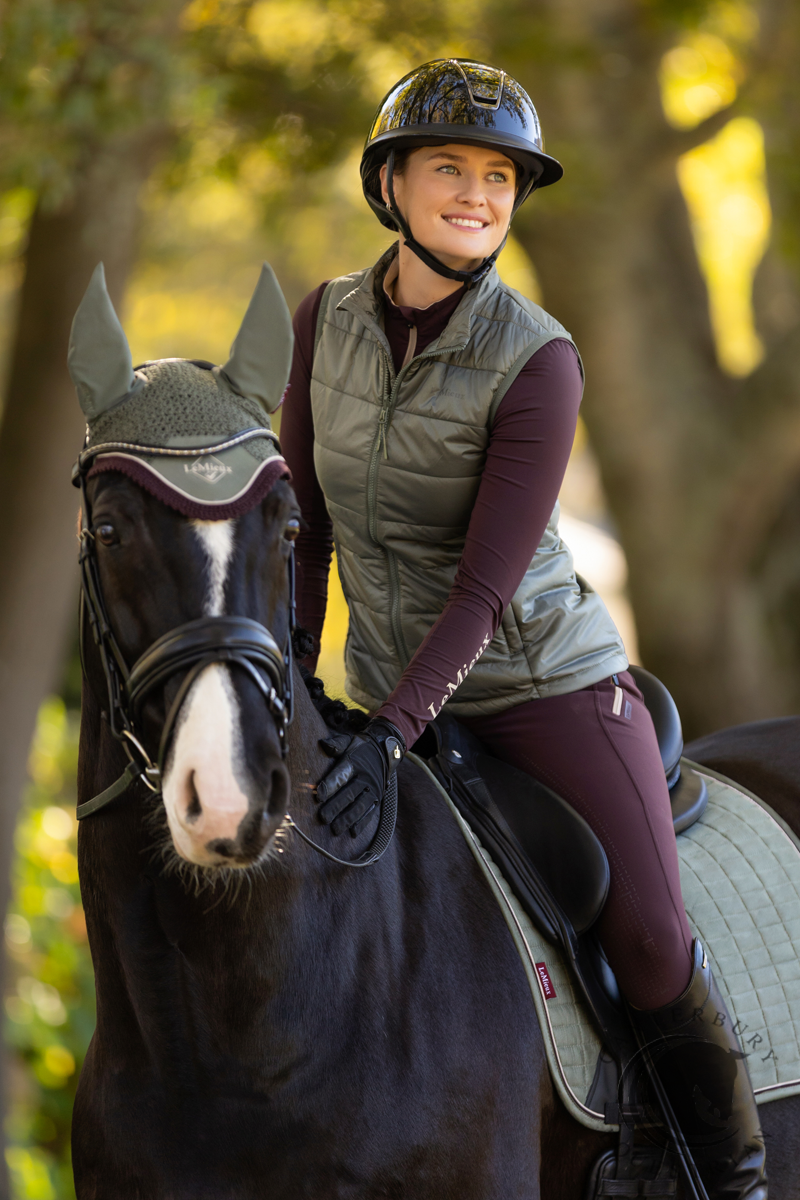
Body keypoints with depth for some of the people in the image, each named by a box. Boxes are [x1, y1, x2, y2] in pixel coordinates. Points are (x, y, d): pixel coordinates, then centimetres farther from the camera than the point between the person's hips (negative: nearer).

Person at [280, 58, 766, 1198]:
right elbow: (307, 519, 7)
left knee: (650, 935, -13)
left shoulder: (538, 360, -19)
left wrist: (388, 735, -31)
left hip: (547, 676, -4)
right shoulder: (328, 320, -4)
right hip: (399, 686, 5)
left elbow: (486, 582, -23)